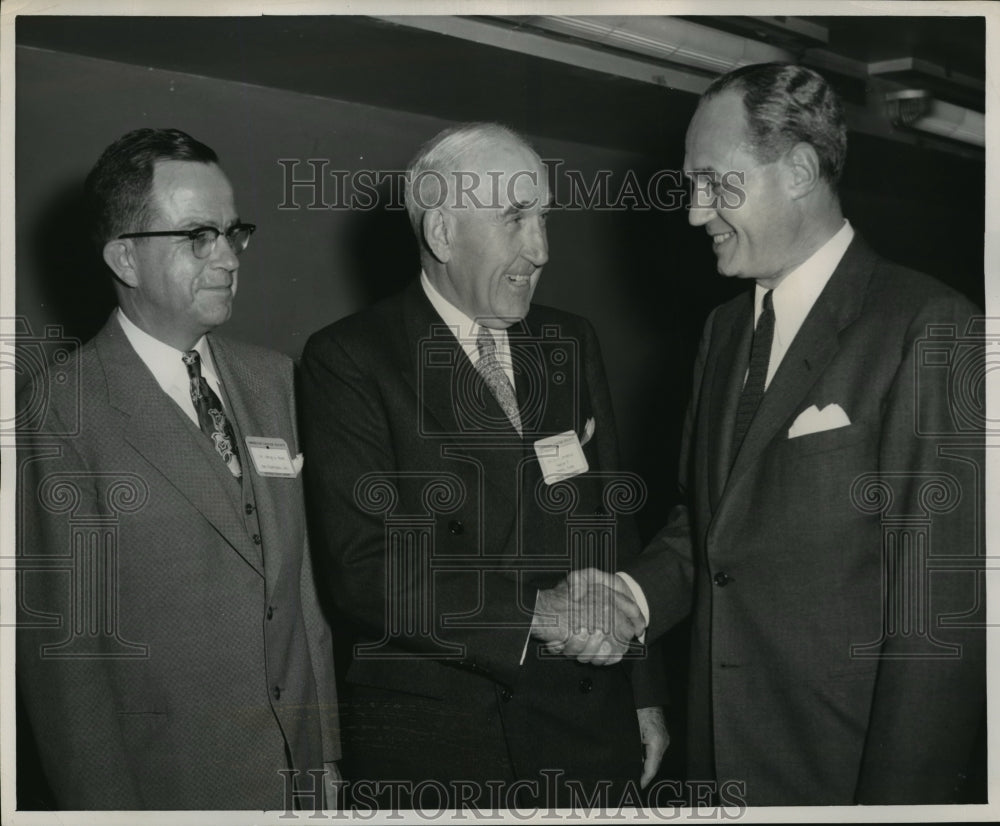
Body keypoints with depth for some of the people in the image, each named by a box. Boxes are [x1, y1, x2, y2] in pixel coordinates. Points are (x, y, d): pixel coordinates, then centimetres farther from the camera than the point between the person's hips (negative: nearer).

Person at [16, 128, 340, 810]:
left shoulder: (275, 379, 7)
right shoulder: (65, 412, -13)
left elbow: (307, 580, 9)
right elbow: (62, 645, -13)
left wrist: (327, 750, 8)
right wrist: (107, 807, -14)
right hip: (168, 788, -5)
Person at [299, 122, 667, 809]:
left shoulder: (573, 344, 10)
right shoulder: (347, 360, -8)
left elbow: (615, 527, 14)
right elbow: (363, 569, -17)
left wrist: (645, 696, 13)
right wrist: (532, 612, -26)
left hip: (588, 725, 5)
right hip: (431, 740, -4)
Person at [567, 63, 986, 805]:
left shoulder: (929, 330, -15)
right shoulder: (726, 328, 10)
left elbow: (943, 603, -18)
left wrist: (897, 795, -18)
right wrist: (635, 592, -3)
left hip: (852, 765, -7)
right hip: (723, 749, 7)